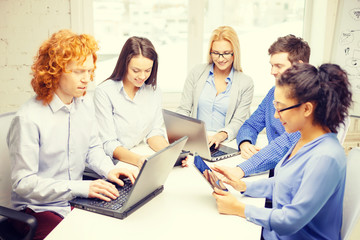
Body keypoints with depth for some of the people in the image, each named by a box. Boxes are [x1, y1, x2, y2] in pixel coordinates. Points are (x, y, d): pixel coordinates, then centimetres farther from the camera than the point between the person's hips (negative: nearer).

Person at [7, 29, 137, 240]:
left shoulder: (86, 106, 4)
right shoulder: (28, 119, -20)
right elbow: (23, 183, -20)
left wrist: (108, 170, -4)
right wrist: (81, 188, -26)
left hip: (76, 199, 6)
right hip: (39, 208, -6)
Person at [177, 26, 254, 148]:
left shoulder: (246, 83, 2)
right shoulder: (197, 73, 7)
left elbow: (238, 122, -2)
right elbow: (183, 110, 6)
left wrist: (221, 135, -24)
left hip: (224, 143, -1)